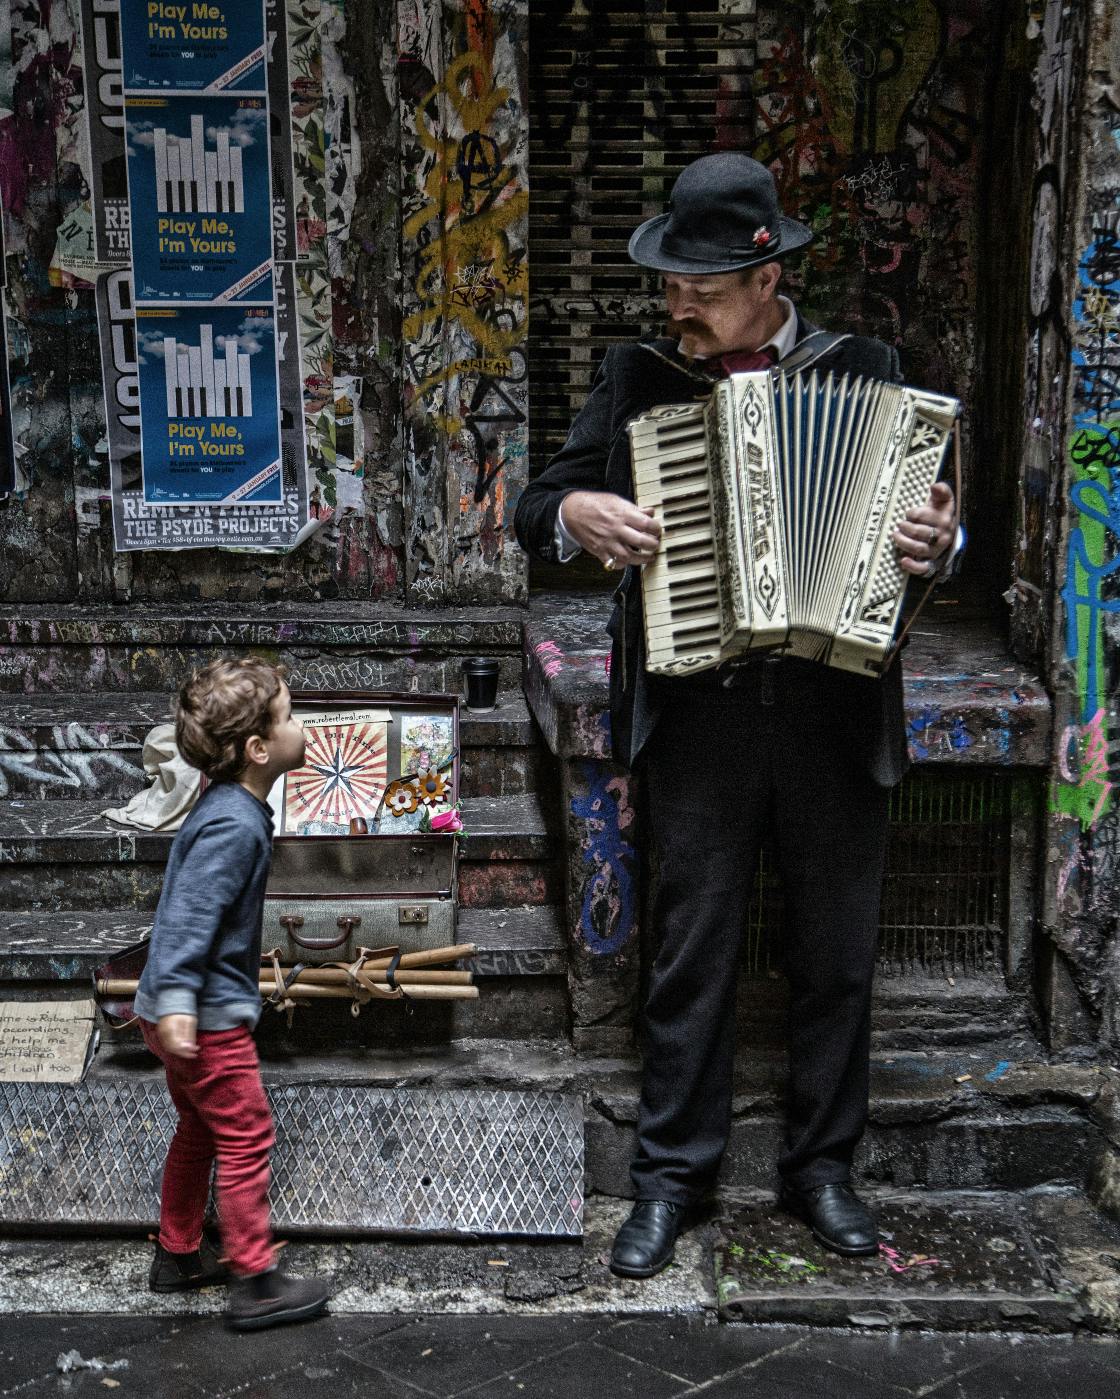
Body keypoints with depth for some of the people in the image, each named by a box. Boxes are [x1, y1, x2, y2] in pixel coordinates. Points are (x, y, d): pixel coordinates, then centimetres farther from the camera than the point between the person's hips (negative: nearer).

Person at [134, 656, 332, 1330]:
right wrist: (176, 1004, -36)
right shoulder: (235, 825, -23)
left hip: (193, 1009, 10)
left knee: (200, 1131, 21)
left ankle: (179, 1255, 34)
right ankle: (256, 1282, 6)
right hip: (208, 1016, -10)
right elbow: (189, 914, -30)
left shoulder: (228, 808, 8)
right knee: (246, 1139, -1)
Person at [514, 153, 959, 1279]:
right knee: (689, 951, 5)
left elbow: (917, 518, 8)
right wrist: (576, 516, -13)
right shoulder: (638, 377, 5)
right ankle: (671, 1176, 19)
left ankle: (822, 1165, 27)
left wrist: (936, 542, -14)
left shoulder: (863, 371, 5)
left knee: (837, 954, 11)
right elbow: (536, 509, 9)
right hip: (700, 713, 0)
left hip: (836, 715, 1)